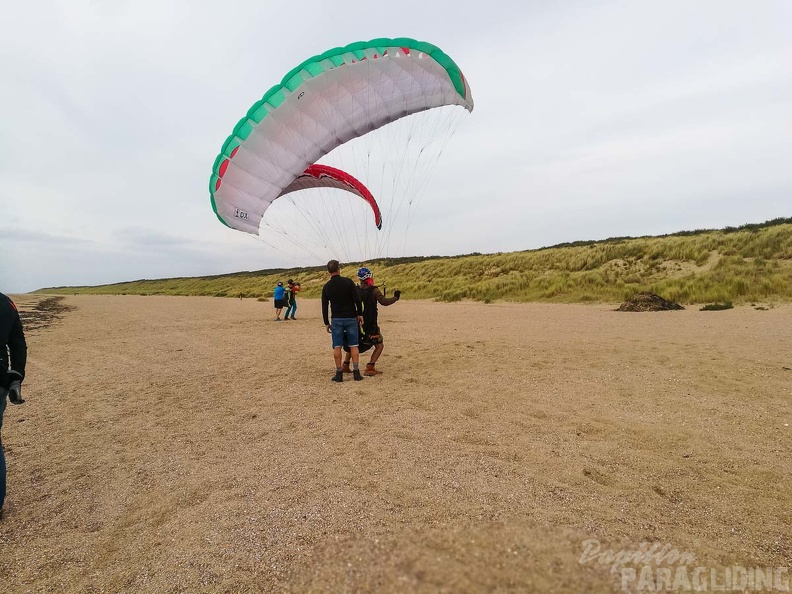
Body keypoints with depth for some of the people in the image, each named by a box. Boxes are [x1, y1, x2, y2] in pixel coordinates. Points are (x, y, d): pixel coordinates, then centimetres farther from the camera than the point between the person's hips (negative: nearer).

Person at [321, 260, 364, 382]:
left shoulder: (326, 287, 0)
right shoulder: (348, 282, -7)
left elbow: (324, 307, 3)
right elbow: (357, 300, -10)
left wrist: (326, 323, 11)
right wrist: (360, 314, 1)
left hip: (337, 319, 1)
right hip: (351, 318, -1)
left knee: (337, 347, 5)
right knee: (353, 346, 6)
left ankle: (339, 373, 5)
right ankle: (356, 372, 6)